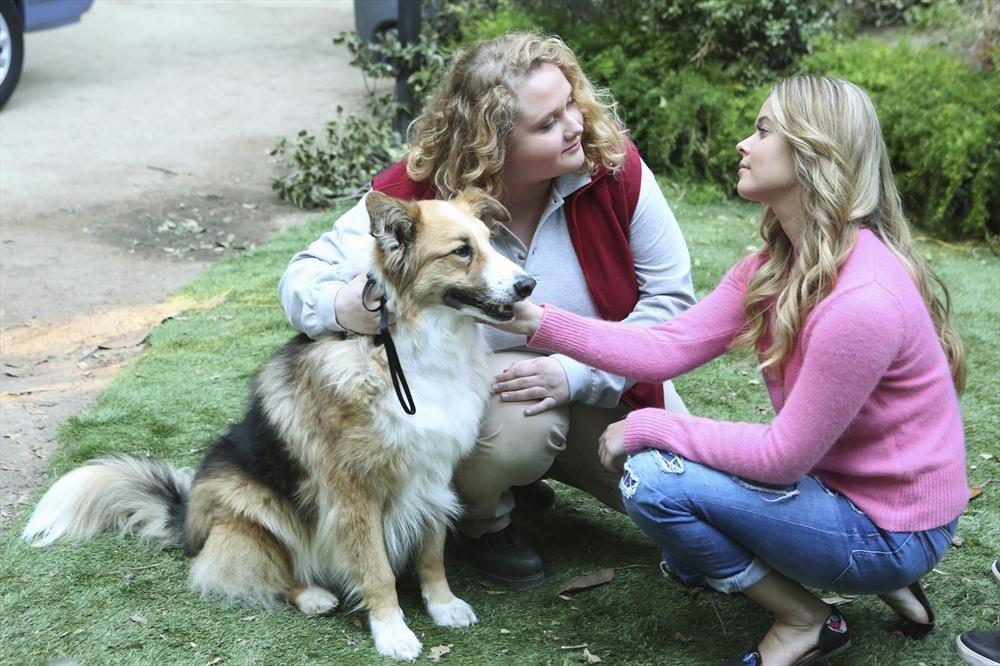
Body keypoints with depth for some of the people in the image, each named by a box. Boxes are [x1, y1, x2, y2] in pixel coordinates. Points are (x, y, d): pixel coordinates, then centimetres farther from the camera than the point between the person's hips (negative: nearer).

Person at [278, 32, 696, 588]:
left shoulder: (614, 167, -21)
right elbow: (304, 277, -17)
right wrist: (344, 308, -43)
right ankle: (482, 519, 1)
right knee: (520, 428, -36)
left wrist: (577, 373, -27)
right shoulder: (414, 197, -25)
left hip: (600, 378, 4)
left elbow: (671, 293, -15)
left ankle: (545, 457, 18)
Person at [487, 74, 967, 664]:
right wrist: (540, 321, -13)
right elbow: (670, 347, -5)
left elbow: (783, 457, -25)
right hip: (832, 479, 9)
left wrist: (647, 428, -17)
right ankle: (879, 583, 16)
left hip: (893, 530, -9)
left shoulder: (863, 300, -30)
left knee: (653, 476, -18)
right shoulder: (776, 263, 0)